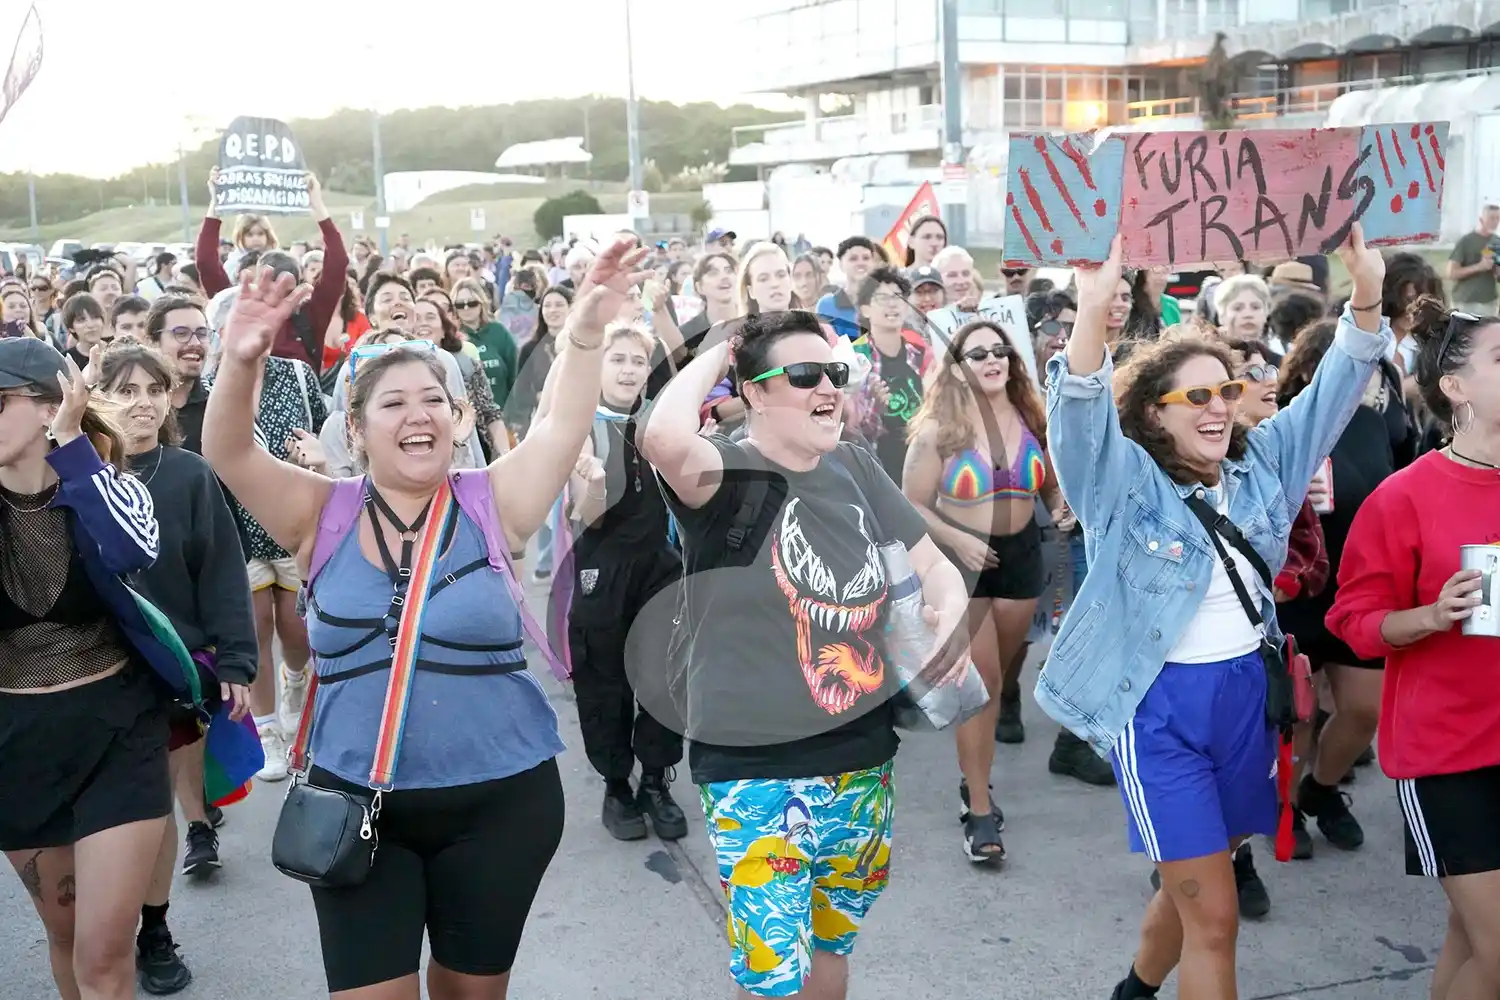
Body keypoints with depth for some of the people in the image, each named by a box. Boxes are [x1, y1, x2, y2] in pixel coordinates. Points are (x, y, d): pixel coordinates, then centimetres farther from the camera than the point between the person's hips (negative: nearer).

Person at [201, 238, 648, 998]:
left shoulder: (492, 504, -2)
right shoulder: (322, 516, -1)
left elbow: (565, 425, -11)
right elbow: (228, 455, -12)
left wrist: (586, 331, -26)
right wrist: (241, 364, -30)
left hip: (499, 799, 0)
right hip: (357, 800, 0)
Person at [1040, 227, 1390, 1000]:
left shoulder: (1261, 463, 5)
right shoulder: (1126, 480, -10)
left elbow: (1333, 390, 4)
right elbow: (1079, 412, -27)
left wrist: (1367, 298, -12)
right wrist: (1093, 311, -44)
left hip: (1248, 693, 6)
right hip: (1159, 706, -6)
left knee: (1193, 883, 21)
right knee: (1214, 914, -3)